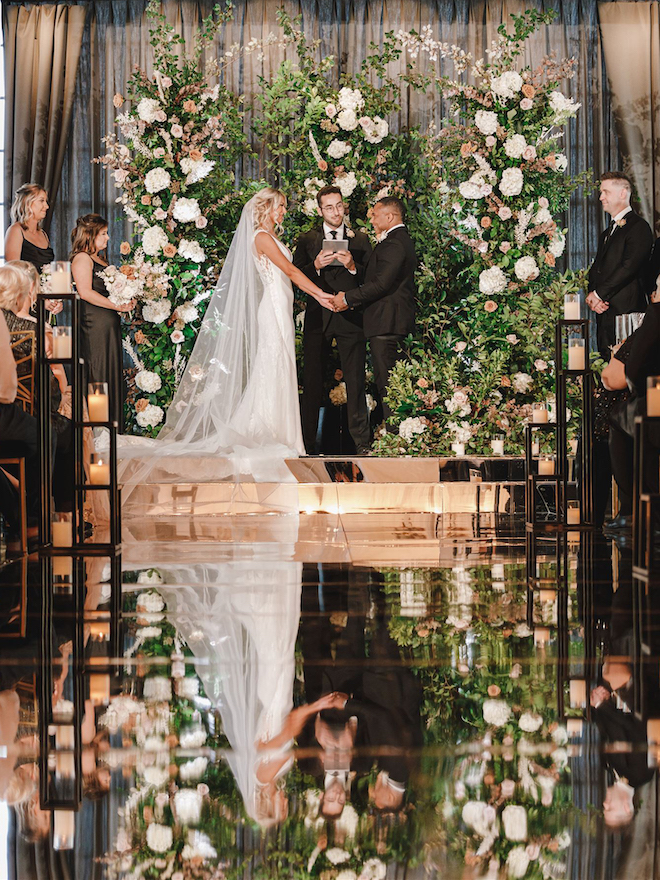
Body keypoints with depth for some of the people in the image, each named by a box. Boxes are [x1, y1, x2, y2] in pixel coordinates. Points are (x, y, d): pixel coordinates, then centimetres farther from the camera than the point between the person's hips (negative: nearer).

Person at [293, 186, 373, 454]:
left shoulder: (360, 240, 11)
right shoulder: (307, 240, 12)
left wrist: (353, 267, -13)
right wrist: (315, 266, -12)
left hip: (350, 318, 0)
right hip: (318, 318, 1)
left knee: (355, 382, -3)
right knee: (312, 381, 0)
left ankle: (362, 442, 0)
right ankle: (307, 442, 4)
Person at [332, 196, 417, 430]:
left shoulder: (392, 244, -15)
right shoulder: (404, 240, 19)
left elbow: (381, 284, -22)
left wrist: (348, 298, -13)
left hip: (385, 323, -11)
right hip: (398, 322, 11)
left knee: (387, 384, -9)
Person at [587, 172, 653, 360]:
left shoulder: (638, 227, -5)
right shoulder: (607, 233, 25)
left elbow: (629, 267, -14)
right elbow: (596, 269, 20)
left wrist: (599, 294, -12)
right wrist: (592, 294, -1)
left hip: (625, 310, -8)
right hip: (604, 312, 8)